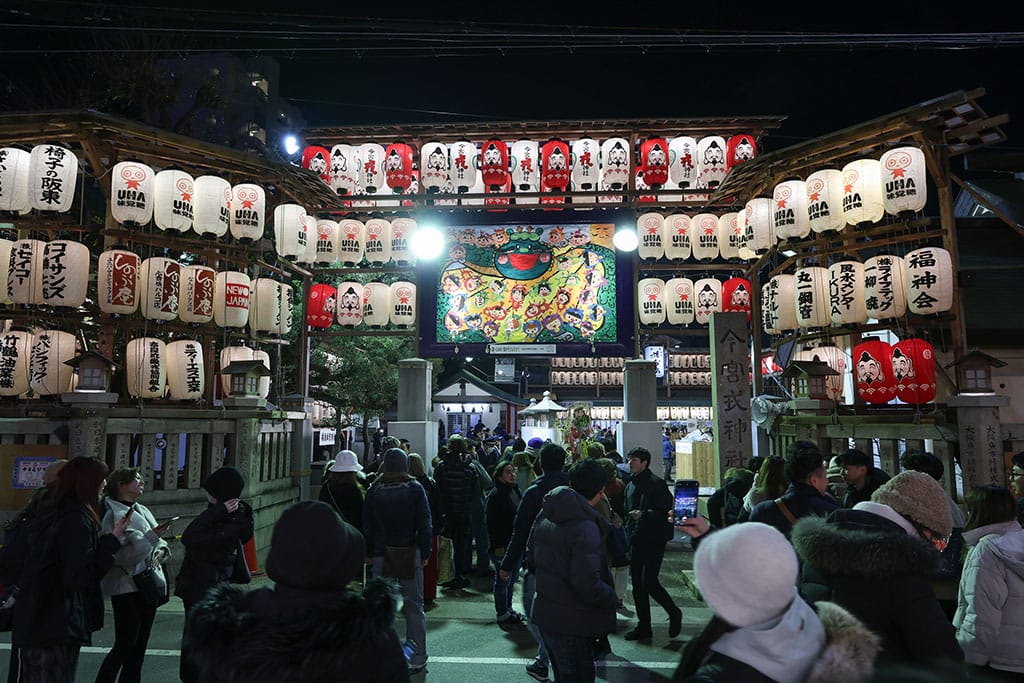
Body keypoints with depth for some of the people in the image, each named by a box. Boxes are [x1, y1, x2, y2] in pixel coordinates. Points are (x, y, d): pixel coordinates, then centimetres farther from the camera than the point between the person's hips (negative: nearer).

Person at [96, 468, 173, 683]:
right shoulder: (114, 515, -11)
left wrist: (162, 549, -3)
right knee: (124, 645, -5)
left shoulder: (143, 511, 12)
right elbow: (119, 555, -21)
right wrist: (151, 537, -25)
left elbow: (159, 542, 18)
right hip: (127, 587, -8)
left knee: (139, 645, 12)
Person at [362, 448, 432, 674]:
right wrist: (425, 553, 3)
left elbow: (367, 526, 3)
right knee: (414, 605, 7)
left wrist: (370, 553, 11)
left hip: (382, 555, 2)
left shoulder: (373, 490, -1)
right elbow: (425, 525, -5)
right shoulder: (415, 489, -6)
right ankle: (417, 658, 11)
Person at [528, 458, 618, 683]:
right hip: (572, 623, -8)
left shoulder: (545, 515, 0)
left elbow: (531, 559, 12)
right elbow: (588, 587, -27)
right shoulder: (586, 528, -25)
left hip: (545, 614, 8)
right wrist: (612, 597, -10)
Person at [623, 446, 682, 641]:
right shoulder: (630, 486, 13)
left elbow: (667, 513, -15)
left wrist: (644, 515, -22)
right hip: (636, 542, 8)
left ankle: (674, 613, 15)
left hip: (654, 541, -7)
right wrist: (628, 540, 16)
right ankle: (643, 625, 21)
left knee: (649, 583, -10)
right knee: (637, 584, 9)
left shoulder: (657, 484, -11)